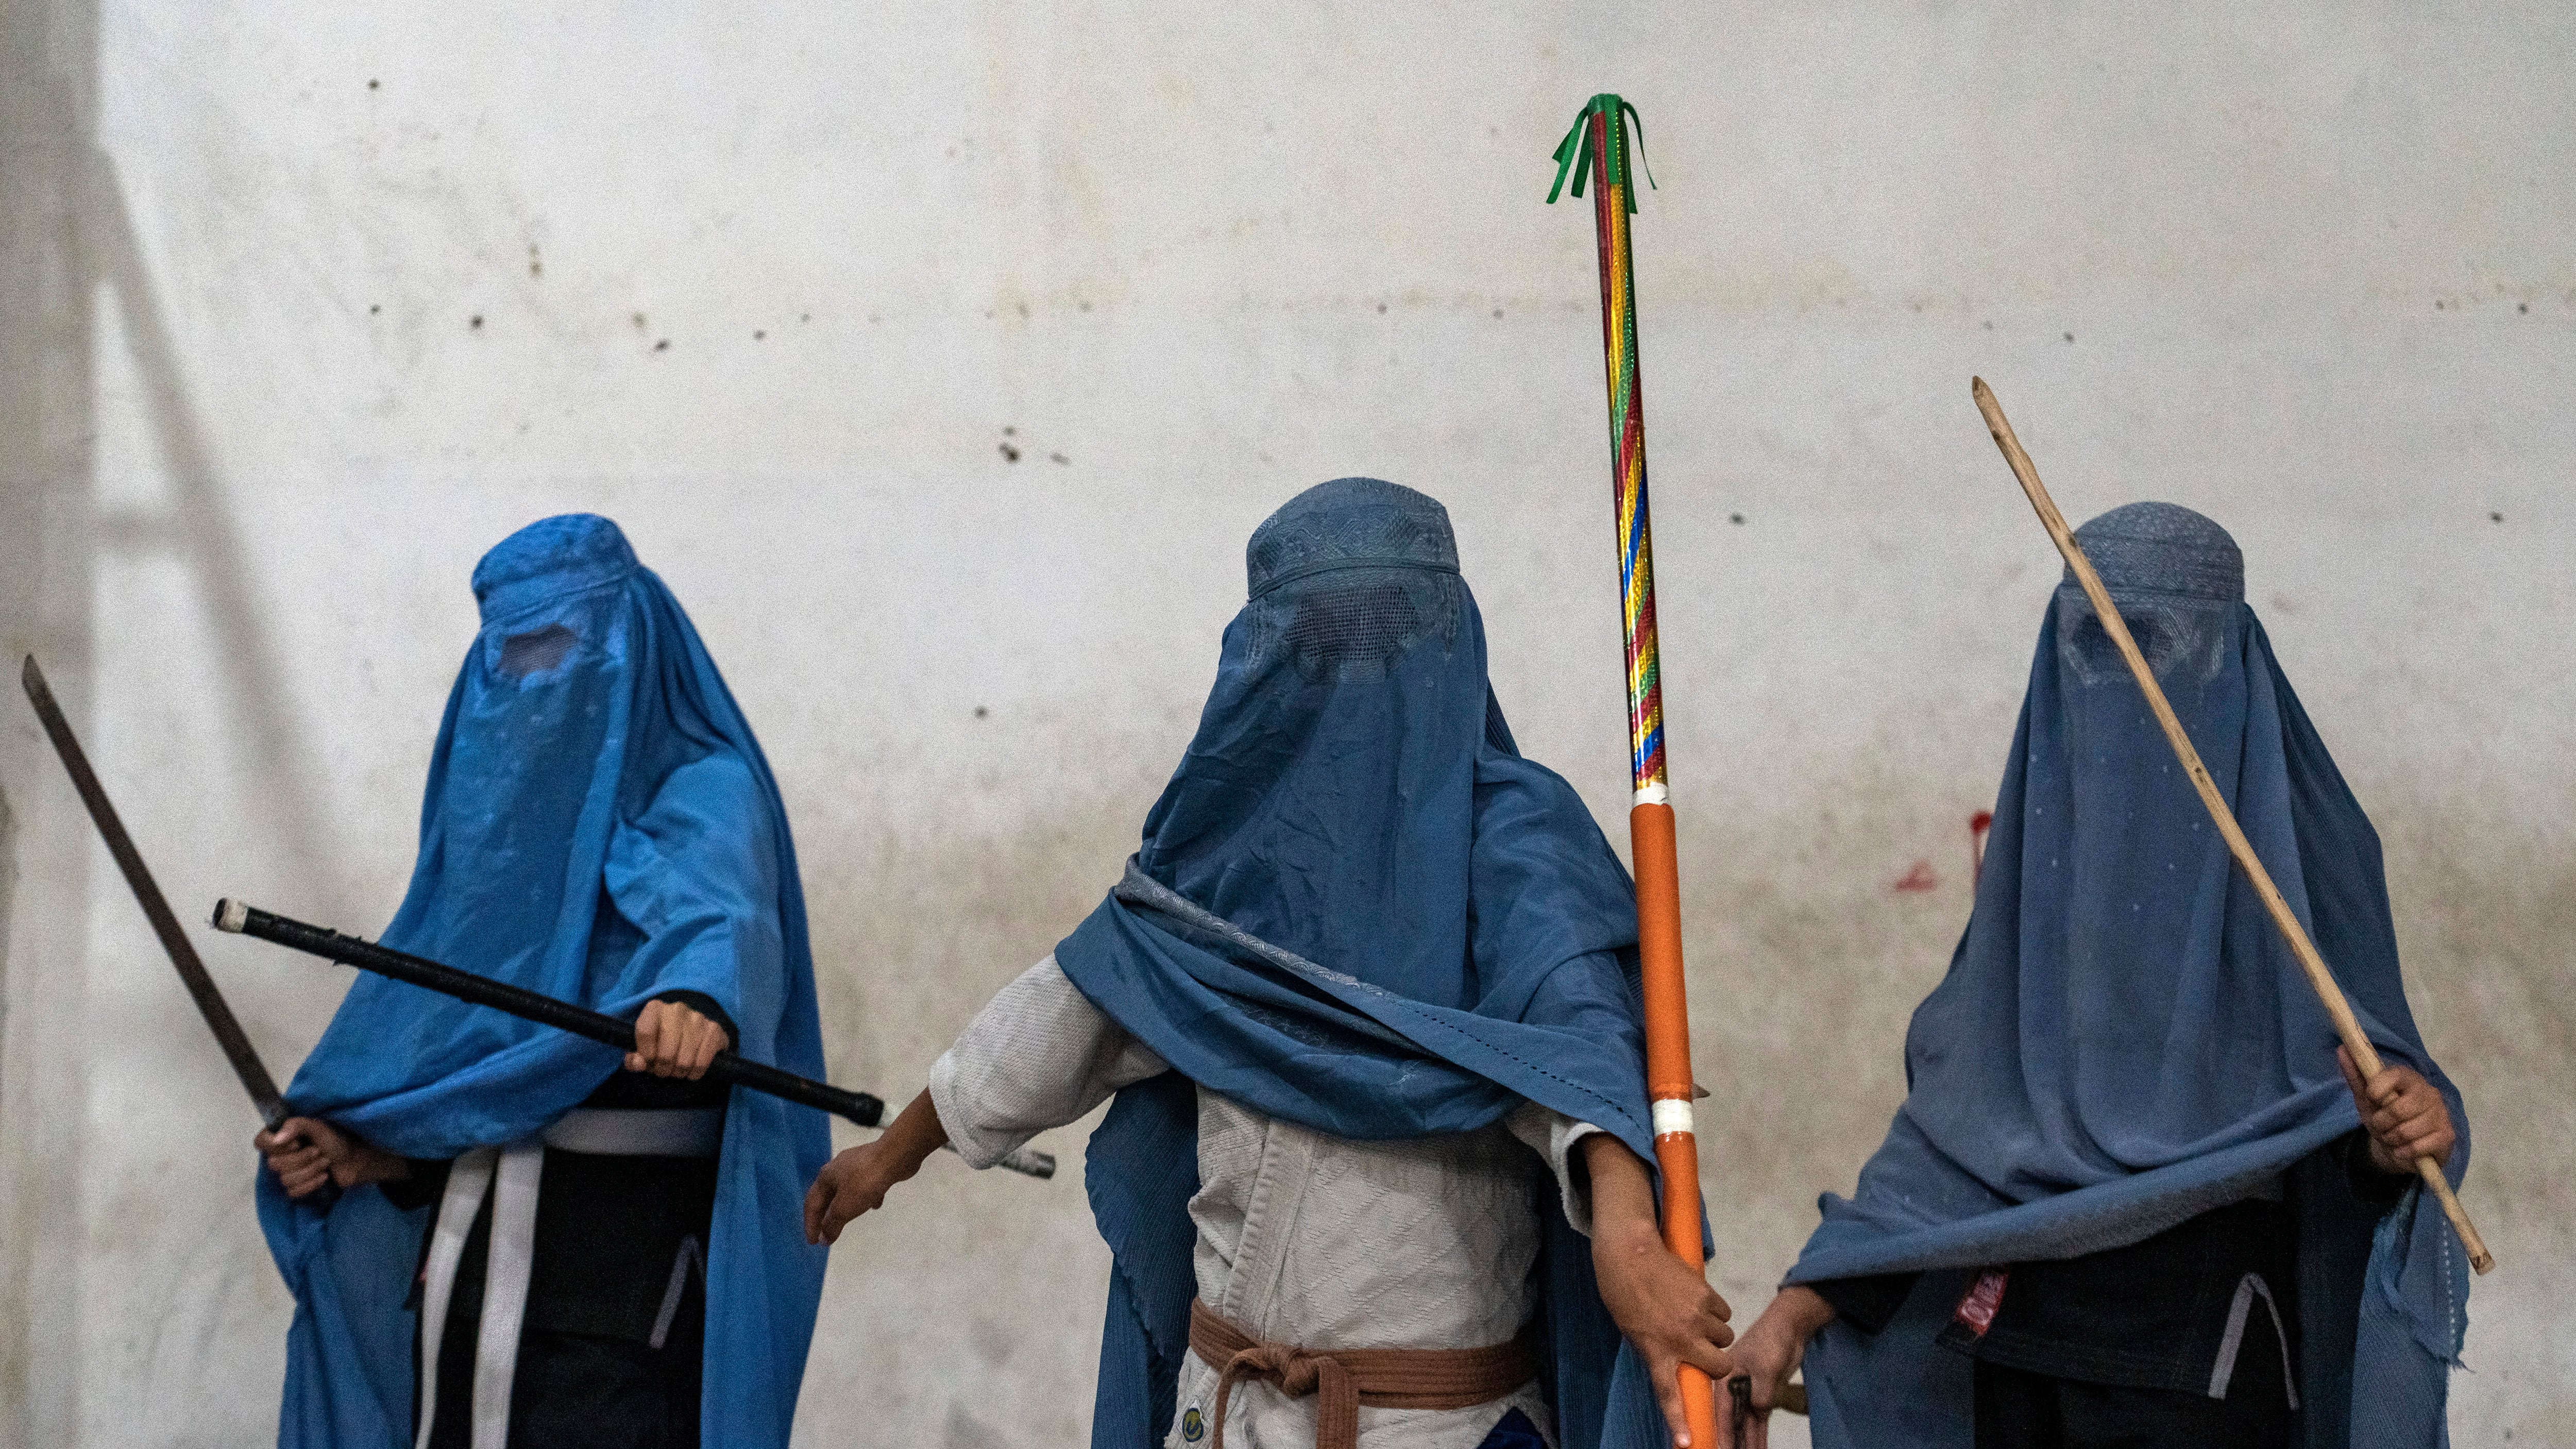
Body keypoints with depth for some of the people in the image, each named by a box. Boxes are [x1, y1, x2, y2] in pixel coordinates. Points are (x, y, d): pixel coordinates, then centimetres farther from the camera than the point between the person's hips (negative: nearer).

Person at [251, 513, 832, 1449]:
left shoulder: (705, 796, -5)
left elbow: (724, 921, -28)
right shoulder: (506, 804, 18)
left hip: (629, 1247, -7)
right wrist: (360, 1147, 1)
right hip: (474, 1250, 7)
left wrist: (700, 1001, -51)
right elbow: (442, 1038, 17)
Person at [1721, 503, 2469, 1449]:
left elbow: (2357, 1108, -7)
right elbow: (1958, 1118, 10)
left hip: (2203, 1358, -4)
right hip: (2026, 1330, 5)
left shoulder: (2298, 841, -5)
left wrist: (2401, 1139, -31)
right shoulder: (2049, 837, 9)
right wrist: (1798, 1311, 4)